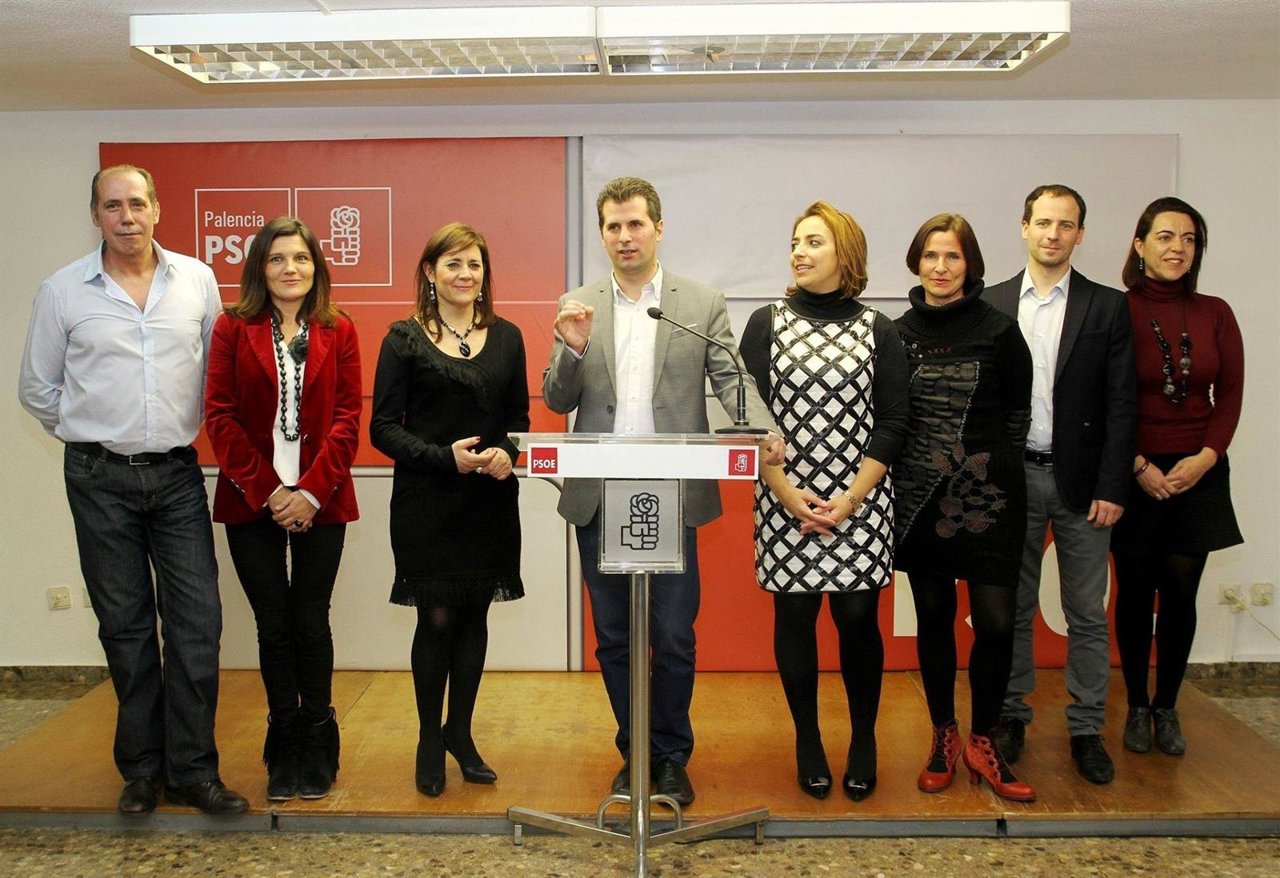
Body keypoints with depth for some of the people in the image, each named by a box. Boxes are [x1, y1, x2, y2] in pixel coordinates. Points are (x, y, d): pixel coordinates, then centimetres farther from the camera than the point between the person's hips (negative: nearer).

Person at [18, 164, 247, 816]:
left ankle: (192, 770, 10)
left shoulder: (197, 280, 2)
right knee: (126, 626, 7)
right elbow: (37, 388, 9)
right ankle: (142, 770, 19)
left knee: (197, 621, -2)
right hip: (100, 479, -1)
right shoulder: (62, 291, 0)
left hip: (178, 473, 1)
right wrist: (92, 436, 10)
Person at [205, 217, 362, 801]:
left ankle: (317, 750, 17)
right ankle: (284, 751, 18)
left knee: (311, 622, 4)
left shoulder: (337, 332, 6)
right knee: (273, 626, 5)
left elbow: (347, 418, 0)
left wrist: (312, 490, -11)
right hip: (252, 503, 0)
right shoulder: (233, 329, 4)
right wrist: (266, 490, -10)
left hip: (319, 503, 0)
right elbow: (220, 416, -2)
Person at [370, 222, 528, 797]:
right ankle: (429, 739, 20)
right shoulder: (405, 338, -1)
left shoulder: (506, 337, 9)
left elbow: (519, 417, 13)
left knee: (474, 615, 9)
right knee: (436, 620, 0)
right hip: (426, 500, -3)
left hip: (490, 498, 3)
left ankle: (460, 733, 26)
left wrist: (508, 454, -8)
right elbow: (383, 427, -4)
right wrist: (446, 456, -17)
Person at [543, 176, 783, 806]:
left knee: (674, 637, 5)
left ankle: (672, 755, 24)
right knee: (613, 639, 12)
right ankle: (634, 751, 29)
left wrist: (761, 428, -22)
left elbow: (731, 380, -2)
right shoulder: (577, 309, 7)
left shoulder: (703, 304, 3)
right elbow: (556, 401, 5)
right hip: (599, 497, 2)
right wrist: (573, 351, -15)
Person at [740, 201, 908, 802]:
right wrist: (789, 496, -9)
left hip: (860, 503, 0)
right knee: (794, 617, 4)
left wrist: (850, 500, -9)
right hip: (784, 501, 0)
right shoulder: (766, 323, 5)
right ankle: (808, 741, 22)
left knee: (858, 618, 0)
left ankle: (864, 740, 21)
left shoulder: (878, 330, 5)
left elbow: (893, 423, 2)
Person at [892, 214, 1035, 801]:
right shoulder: (899, 333, 7)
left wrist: (989, 462, 1)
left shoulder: (999, 330, 0)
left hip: (986, 497, -2)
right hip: (919, 499, 2)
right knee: (933, 616, 9)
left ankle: (983, 743, 13)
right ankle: (943, 736, 24)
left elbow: (1018, 411, 6)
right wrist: (911, 466, 3)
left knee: (996, 621, -5)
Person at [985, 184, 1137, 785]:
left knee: (1087, 614, 6)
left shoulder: (1108, 307, 2)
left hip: (1082, 481, -1)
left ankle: (1086, 728, 17)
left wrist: (1112, 487, -7)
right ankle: (1011, 715, 23)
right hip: (1012, 477, 1)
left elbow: (1121, 405, -1)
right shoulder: (991, 304, 5)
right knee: (1012, 608, 10)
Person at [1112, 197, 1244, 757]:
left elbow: (1230, 394, 5)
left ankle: (1167, 708, 22)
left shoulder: (1215, 313, 4)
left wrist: (1205, 458, -8)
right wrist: (1138, 466, -11)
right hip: (1134, 474, -3)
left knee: (1180, 594, 7)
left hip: (1197, 474, 3)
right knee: (1135, 592, 6)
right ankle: (1136, 707, 20)